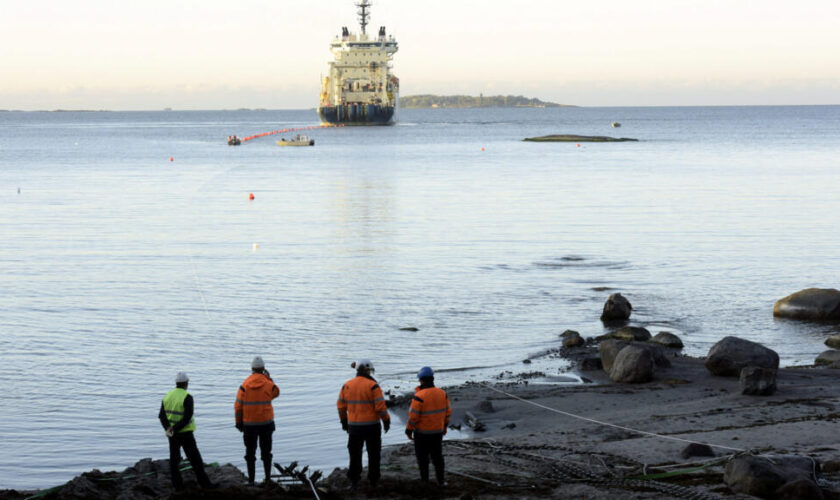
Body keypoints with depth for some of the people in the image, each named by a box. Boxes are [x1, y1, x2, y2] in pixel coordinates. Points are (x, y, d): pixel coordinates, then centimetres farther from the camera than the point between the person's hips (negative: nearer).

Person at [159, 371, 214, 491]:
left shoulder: (167, 396, 4)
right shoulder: (187, 397, -15)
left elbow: (162, 415, 0)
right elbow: (187, 417, -22)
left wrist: (168, 428, -11)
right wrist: (175, 428, -18)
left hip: (172, 434, 5)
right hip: (185, 432, -5)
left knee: (174, 459, 10)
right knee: (195, 458, 2)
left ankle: (178, 485, 9)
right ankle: (204, 483, 5)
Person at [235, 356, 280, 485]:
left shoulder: (244, 385, -8)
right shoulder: (268, 384, -8)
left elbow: (238, 406, -6)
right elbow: (276, 393, 15)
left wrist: (239, 422, 5)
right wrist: (269, 378, 12)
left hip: (249, 424, 0)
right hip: (266, 423, 0)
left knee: (250, 451, 10)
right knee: (266, 451, 12)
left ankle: (251, 479, 10)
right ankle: (268, 477, 11)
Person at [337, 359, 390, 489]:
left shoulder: (347, 385, 1)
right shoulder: (373, 386, -13)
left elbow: (341, 406, 6)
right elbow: (380, 406, -15)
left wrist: (344, 421, 18)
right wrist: (386, 421, -2)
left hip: (354, 425, 3)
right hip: (371, 425, -3)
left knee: (355, 454, 13)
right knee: (373, 453, 12)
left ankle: (354, 481, 11)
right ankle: (373, 480, 17)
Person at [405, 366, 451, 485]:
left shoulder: (419, 396, -21)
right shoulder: (442, 393, -3)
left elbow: (413, 416, -19)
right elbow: (448, 412, 6)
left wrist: (409, 430, -6)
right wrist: (445, 426, 19)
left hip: (422, 432, -5)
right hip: (438, 431, 5)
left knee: (422, 457, 7)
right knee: (437, 456, 15)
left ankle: (424, 480, 11)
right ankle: (440, 480, 17)